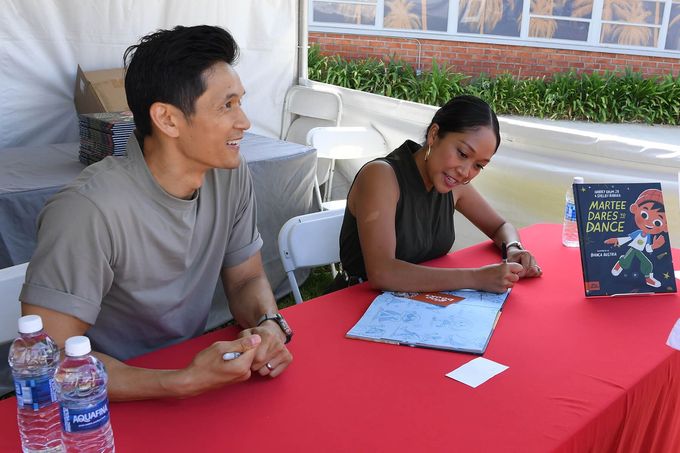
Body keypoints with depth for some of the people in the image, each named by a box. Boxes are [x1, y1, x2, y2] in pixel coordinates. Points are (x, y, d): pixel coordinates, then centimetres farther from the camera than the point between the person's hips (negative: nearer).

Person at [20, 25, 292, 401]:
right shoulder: (90, 210, -26)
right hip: (117, 399, -4)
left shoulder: (231, 176, -6)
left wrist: (269, 325, -17)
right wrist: (185, 382, -31)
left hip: (190, 367, 4)